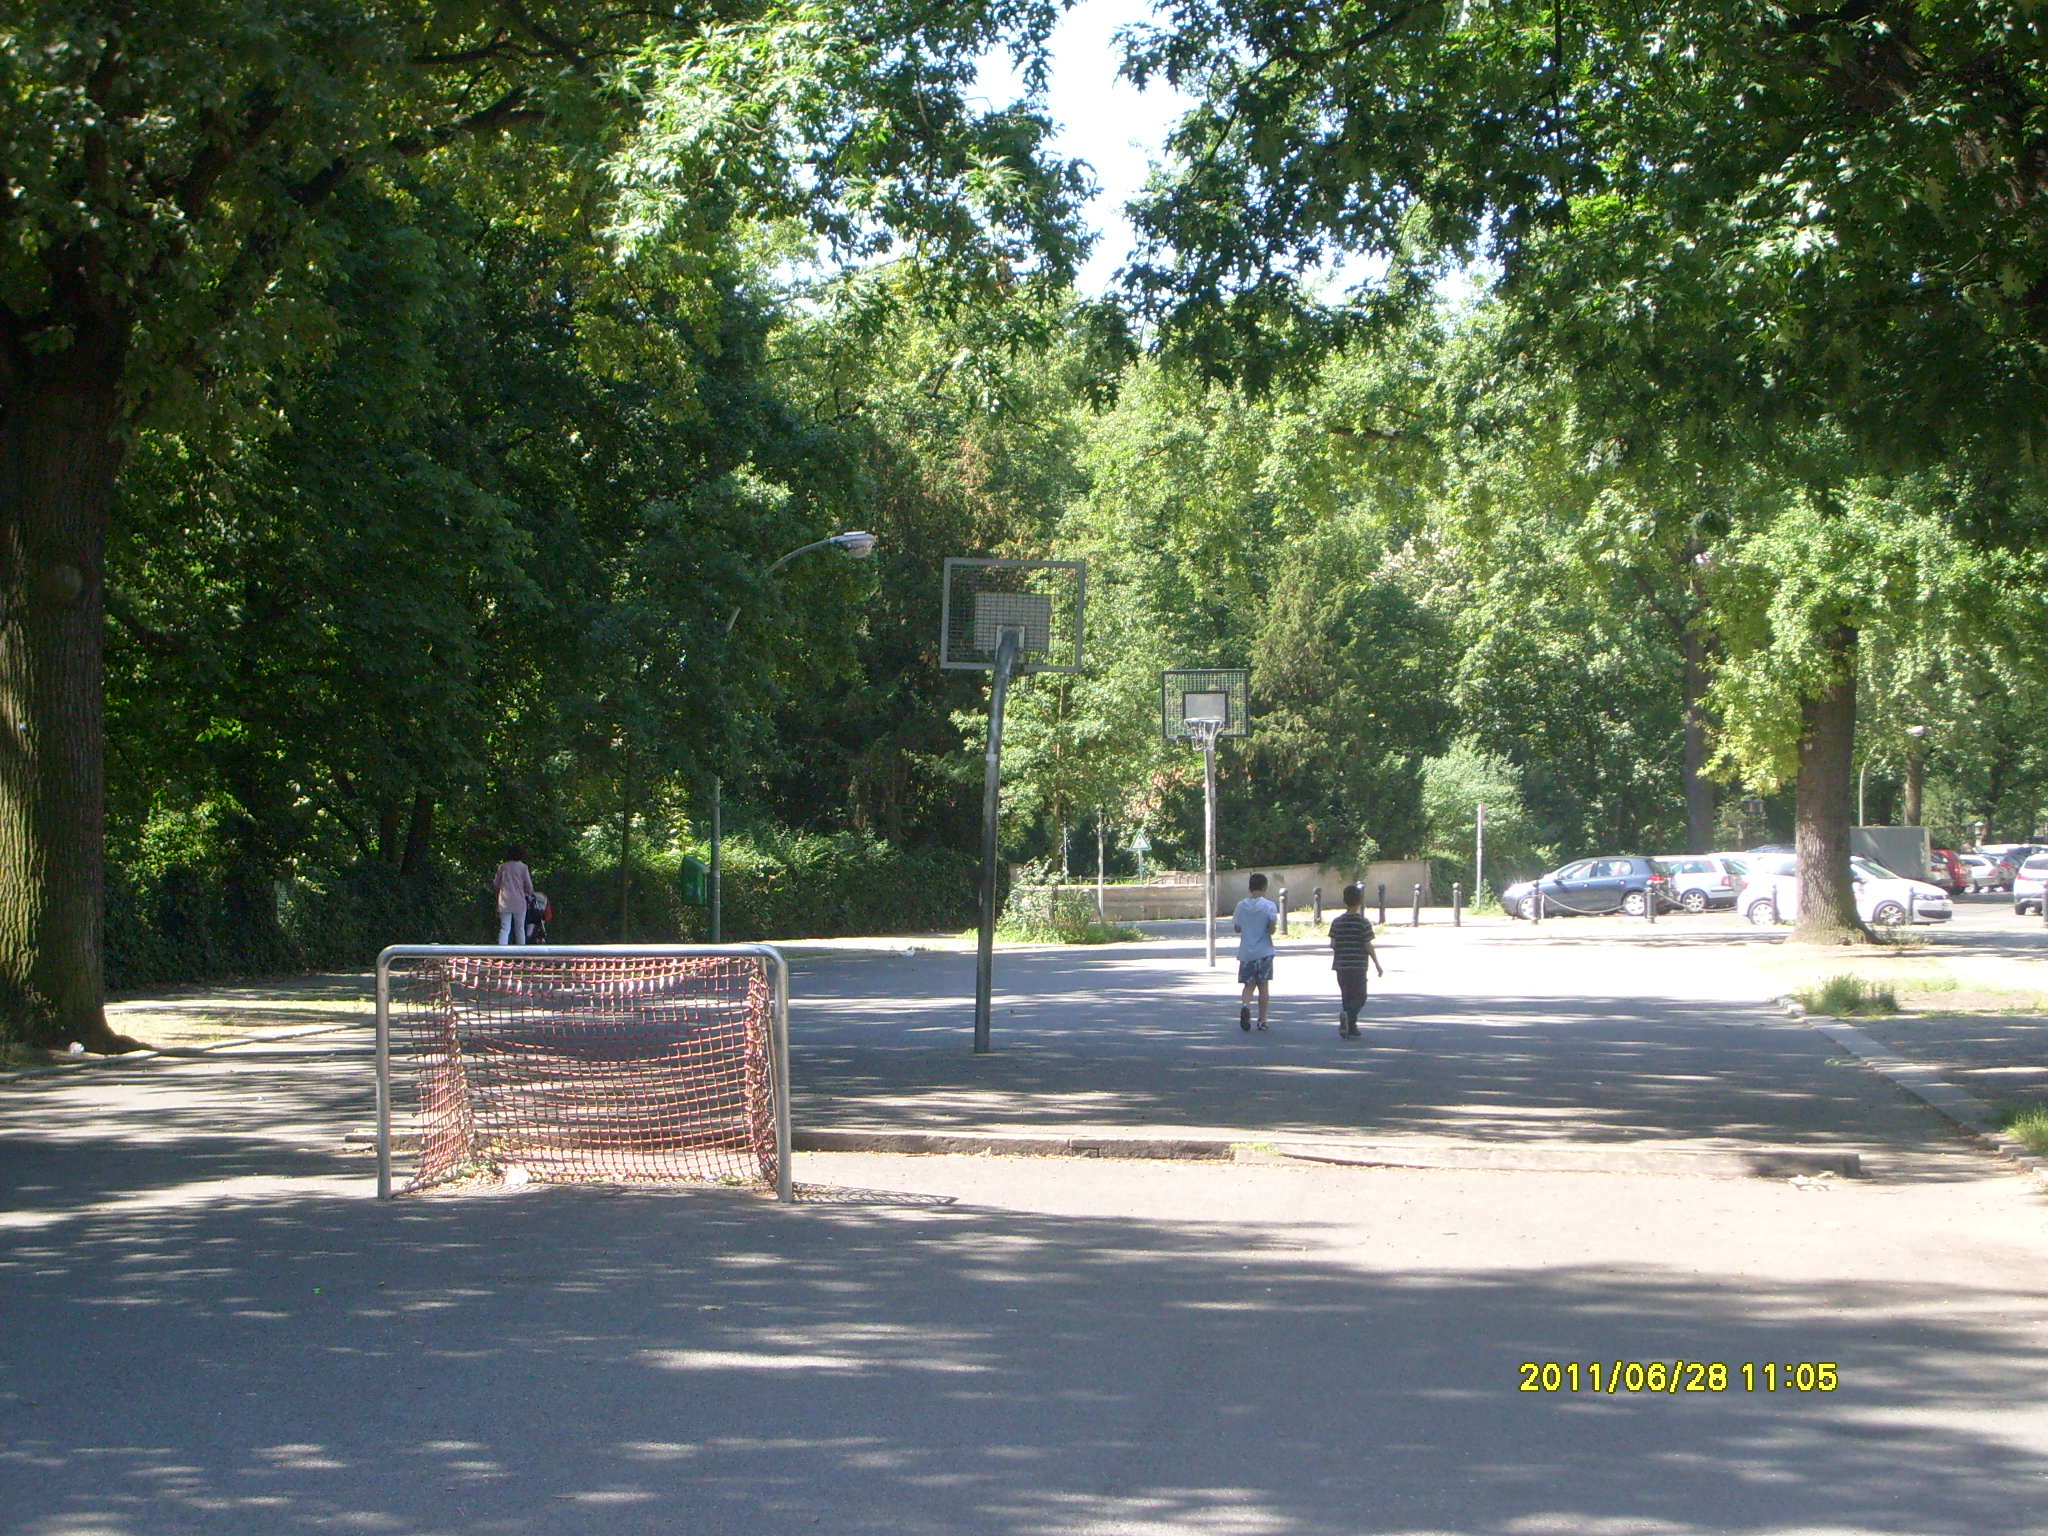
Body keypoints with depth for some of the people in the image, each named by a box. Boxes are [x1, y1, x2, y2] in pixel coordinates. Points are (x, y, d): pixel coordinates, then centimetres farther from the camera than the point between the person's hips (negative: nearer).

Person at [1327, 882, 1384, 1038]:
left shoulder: (1337, 921, 4)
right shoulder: (1363, 922, -9)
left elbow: (1332, 944, 3)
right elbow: (1368, 946, -9)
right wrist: (1377, 965, 1)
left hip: (1341, 966, 5)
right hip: (1358, 967, -5)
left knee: (1346, 997, 14)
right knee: (1359, 997, 0)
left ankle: (1351, 1028, 12)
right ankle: (1347, 1015, -27)